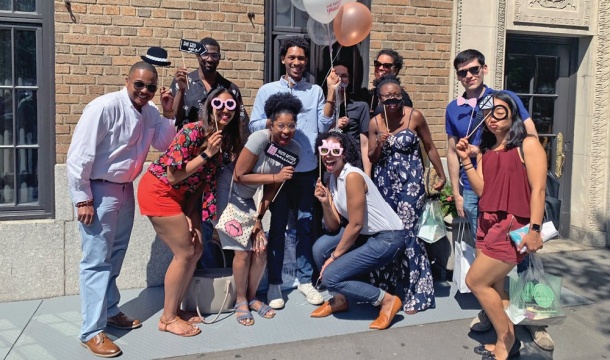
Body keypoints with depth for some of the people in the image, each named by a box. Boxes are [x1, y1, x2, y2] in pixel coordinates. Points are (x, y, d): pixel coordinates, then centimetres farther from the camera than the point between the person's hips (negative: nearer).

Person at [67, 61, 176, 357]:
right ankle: (92, 332, 5)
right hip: (98, 190, -8)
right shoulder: (104, 107, -22)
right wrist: (83, 199, -20)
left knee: (115, 255, 19)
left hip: (125, 188, 8)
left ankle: (110, 311, 35)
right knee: (97, 260, -4)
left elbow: (162, 143, 12)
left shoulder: (149, 111, 0)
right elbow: (78, 156, -22)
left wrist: (169, 114, -4)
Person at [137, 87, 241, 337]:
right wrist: (207, 153, -27)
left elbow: (203, 180, 3)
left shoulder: (226, 139, -1)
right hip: (159, 192, -8)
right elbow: (174, 176, -23)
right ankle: (168, 318, 13)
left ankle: (174, 309, 25)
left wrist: (189, 214, -2)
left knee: (196, 250, 9)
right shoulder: (193, 132, -24)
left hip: (181, 194, 8)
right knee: (185, 253, -4)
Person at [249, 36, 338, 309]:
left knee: (306, 225, 8)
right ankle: (274, 283, 16)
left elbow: (324, 127, -1)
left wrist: (331, 94, -5)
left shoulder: (315, 91, 8)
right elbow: (253, 126, 2)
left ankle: (305, 279, 22)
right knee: (277, 226, 6)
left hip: (308, 169, 1)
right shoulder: (267, 90, 5)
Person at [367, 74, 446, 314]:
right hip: (384, 183, 4)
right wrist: (379, 145, -13)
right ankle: (383, 287, 31)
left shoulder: (415, 117, -7)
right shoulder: (375, 123, 2)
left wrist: (441, 175, 6)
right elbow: (371, 159, 7)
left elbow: (430, 147, 3)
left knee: (407, 233, -7)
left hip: (410, 182, -4)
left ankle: (417, 294, 7)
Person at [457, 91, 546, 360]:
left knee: (475, 281, -5)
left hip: (513, 225, -7)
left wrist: (534, 229, -17)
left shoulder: (527, 144, -5)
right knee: (493, 286, 10)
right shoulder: (485, 151, 14)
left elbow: (538, 189, -11)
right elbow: (481, 190, 7)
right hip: (488, 223, 7)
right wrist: (466, 160, -2)